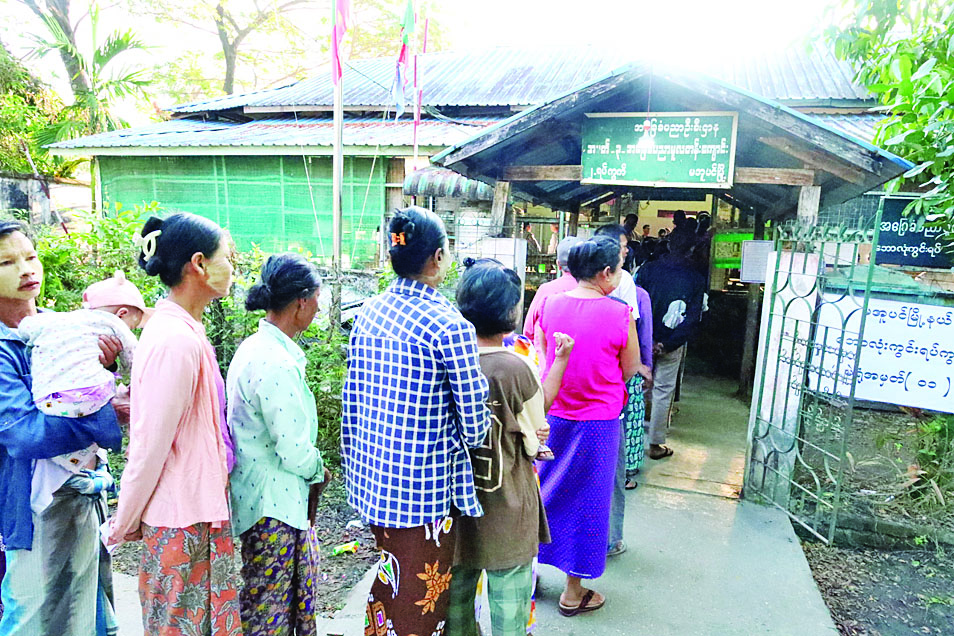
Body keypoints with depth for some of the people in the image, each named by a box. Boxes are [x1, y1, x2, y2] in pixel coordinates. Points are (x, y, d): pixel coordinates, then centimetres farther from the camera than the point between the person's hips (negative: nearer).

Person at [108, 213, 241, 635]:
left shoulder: (179, 328, 6)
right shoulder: (176, 341, -24)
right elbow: (150, 446, -19)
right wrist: (123, 527, -7)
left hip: (197, 508, 8)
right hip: (184, 519, -8)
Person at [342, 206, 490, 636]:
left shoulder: (367, 313, 0)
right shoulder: (449, 326, -20)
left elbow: (351, 398, 7)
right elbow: (475, 424, -17)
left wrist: (356, 468, 17)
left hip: (373, 476, 7)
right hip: (425, 486, -7)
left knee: (390, 575, 26)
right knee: (420, 598, 12)